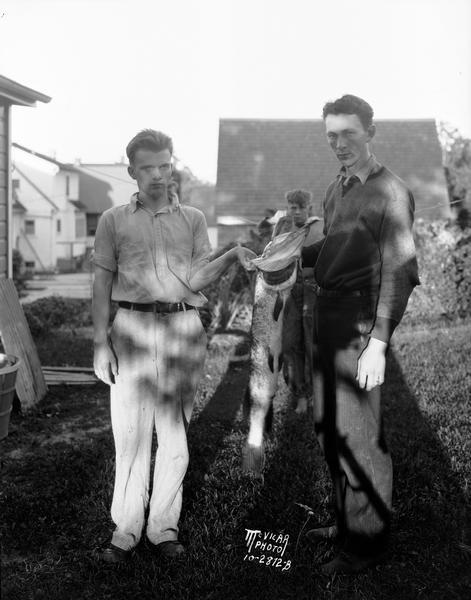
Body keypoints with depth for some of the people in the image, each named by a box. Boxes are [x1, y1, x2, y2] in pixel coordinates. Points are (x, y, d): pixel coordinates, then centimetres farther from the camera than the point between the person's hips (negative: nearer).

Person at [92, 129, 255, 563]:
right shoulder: (114, 221, 9)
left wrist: (233, 256, -17)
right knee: (130, 432, 0)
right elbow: (102, 283, 7)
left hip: (182, 330, 1)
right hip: (132, 329, 0)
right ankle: (126, 530, 12)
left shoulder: (193, 219, 9)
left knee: (175, 432, 5)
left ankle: (163, 526, 17)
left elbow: (196, 279, -1)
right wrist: (100, 341, -1)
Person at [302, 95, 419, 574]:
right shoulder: (336, 188, 13)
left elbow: (398, 272, -15)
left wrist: (378, 344, -21)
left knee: (356, 432, -3)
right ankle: (347, 520, 31)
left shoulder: (390, 192, -10)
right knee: (329, 425, 14)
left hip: (359, 320, -8)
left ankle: (368, 542, 13)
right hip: (327, 316, 8)